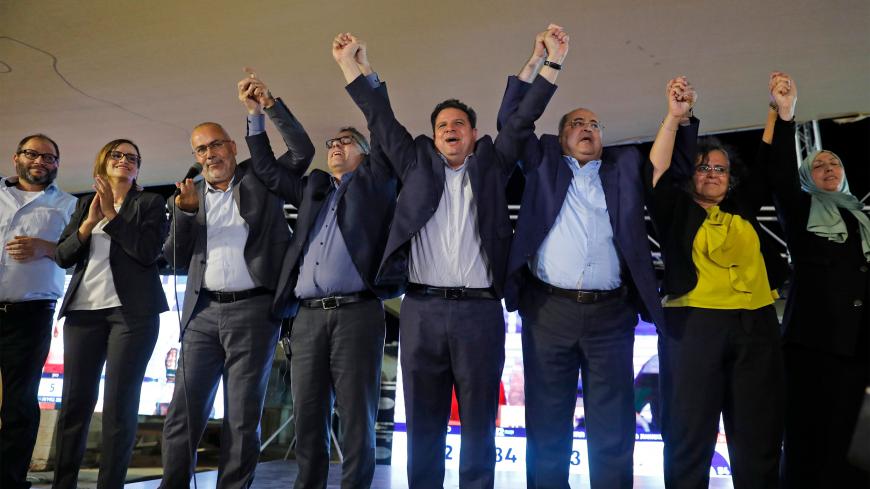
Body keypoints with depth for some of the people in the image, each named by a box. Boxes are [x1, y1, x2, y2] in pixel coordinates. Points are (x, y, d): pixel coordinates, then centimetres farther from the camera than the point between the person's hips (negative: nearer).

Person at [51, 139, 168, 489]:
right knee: (75, 401, 3)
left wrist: (111, 215, -9)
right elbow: (62, 256, 10)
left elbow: (149, 252, -7)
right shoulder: (85, 203, 19)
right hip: (83, 308, 4)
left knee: (119, 403, -3)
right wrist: (89, 223, -5)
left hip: (132, 310, -3)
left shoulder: (151, 203, 8)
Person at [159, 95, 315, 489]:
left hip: (253, 311, -3)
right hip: (203, 312, 3)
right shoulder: (188, 194, 13)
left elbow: (303, 151, -6)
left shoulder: (261, 179, 7)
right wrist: (184, 211, -6)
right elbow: (176, 260, 9)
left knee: (243, 418, 3)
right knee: (183, 413, 5)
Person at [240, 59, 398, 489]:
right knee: (308, 420, 6)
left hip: (357, 313, -4)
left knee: (356, 420, -2)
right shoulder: (314, 187, 25)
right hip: (308, 317, 4)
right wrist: (257, 113, 18)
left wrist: (364, 71, 0)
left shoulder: (375, 182, 14)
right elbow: (268, 171, 25)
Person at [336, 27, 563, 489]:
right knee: (423, 423, 6)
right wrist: (349, 65, 19)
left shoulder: (491, 165, 16)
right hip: (421, 311, 1)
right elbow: (381, 120, 19)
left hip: (480, 311, 0)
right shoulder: (418, 165, 18)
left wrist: (552, 64, 7)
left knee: (479, 424, 6)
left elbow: (523, 118, 12)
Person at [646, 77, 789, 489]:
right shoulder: (677, 210, 9)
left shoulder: (744, 211, 20)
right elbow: (657, 170, -4)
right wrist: (674, 117, -12)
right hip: (693, 324, -4)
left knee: (759, 440, 7)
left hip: (756, 326, 4)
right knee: (690, 438, -1)